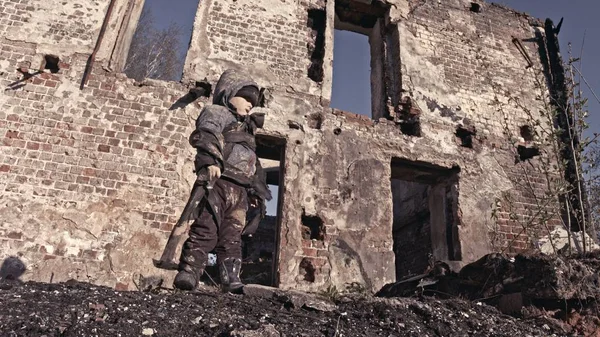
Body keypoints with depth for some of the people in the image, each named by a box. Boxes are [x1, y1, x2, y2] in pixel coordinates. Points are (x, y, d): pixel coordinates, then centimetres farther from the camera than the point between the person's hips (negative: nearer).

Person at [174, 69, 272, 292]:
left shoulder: (246, 128, 34)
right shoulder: (217, 112, 10)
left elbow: (254, 166, 33)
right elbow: (206, 135, -13)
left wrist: (256, 192, 24)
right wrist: (211, 160, -31)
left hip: (240, 189, 7)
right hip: (219, 181, -7)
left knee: (232, 238, 2)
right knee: (206, 230, -14)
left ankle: (231, 281, 1)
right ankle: (188, 273, -13)